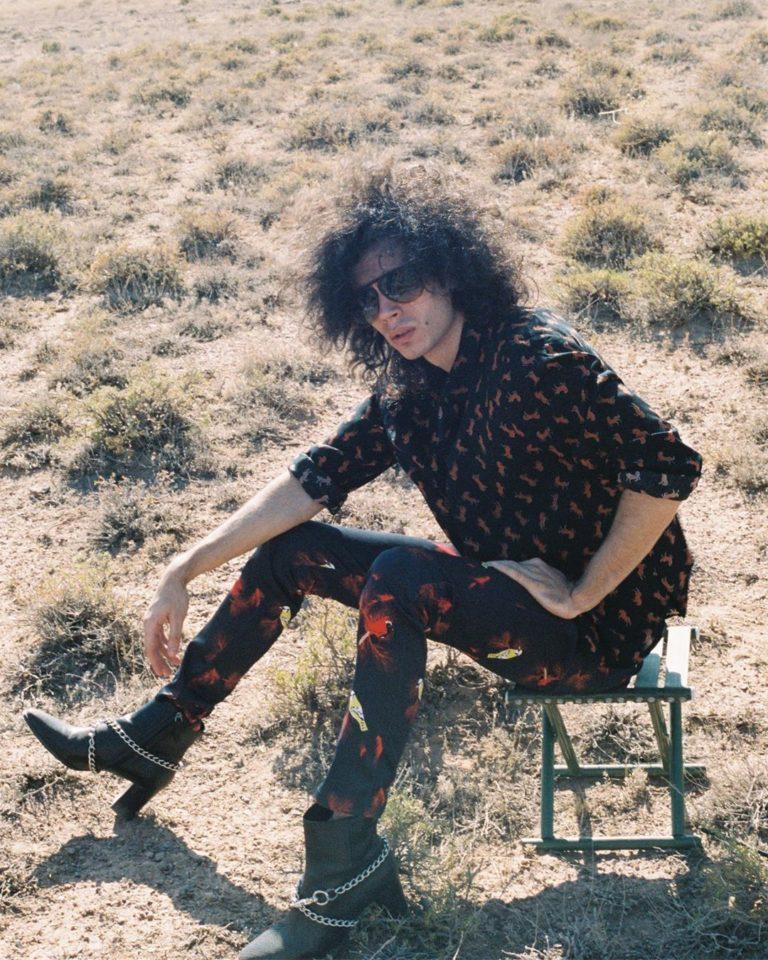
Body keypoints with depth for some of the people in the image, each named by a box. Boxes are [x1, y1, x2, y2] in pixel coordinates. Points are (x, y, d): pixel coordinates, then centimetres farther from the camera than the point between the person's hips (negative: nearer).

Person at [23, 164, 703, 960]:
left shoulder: (538, 360, -25)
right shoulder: (410, 387, 0)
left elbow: (667, 469, -30)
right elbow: (314, 479, 0)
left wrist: (581, 594, -23)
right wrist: (184, 572, -3)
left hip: (596, 625, -8)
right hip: (501, 587, 8)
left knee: (397, 581, -32)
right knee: (287, 551, 5)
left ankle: (344, 863, -23)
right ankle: (153, 739, 17)